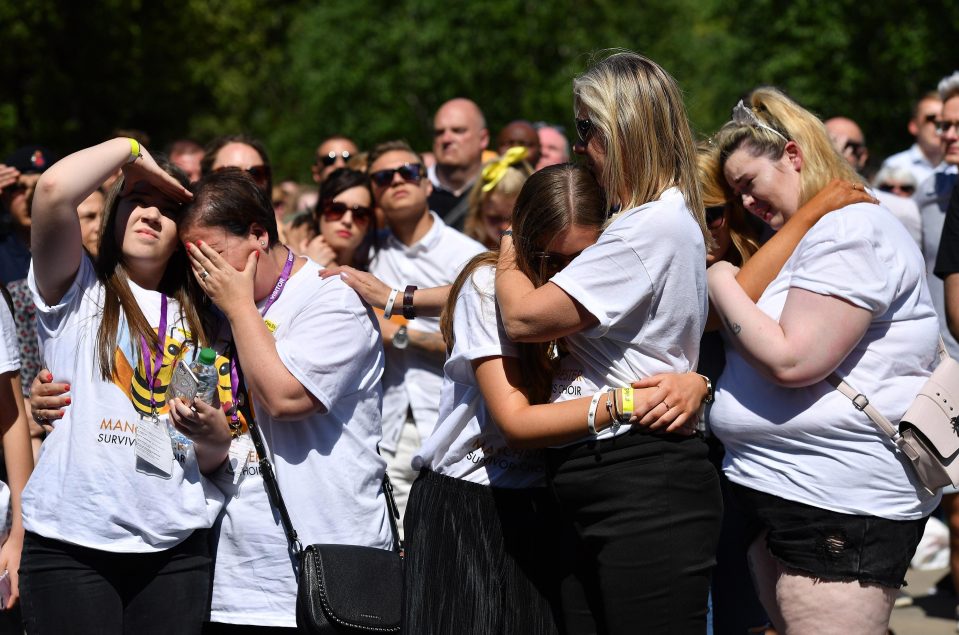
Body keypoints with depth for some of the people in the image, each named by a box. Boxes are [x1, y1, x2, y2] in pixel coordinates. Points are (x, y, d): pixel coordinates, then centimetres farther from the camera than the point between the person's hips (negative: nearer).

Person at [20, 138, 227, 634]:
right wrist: (129, 149, 0)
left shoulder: (194, 321, 17)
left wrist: (211, 433, -5)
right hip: (71, 542, -4)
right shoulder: (77, 288, 5)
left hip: (175, 548, 4)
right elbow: (53, 190, -15)